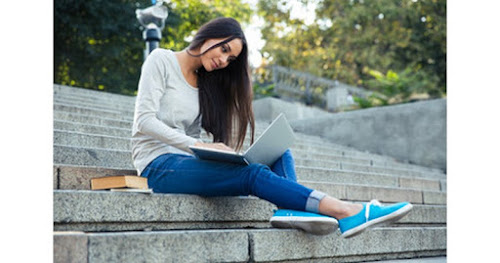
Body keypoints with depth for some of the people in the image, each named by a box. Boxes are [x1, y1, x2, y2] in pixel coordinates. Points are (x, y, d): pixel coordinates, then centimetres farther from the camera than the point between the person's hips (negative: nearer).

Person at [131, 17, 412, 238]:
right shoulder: (162, 60, 2)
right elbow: (144, 121, -12)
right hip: (160, 166, -7)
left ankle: (291, 211, -43)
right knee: (252, 173, -30)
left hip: (189, 162, 7)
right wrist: (199, 146, -24)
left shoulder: (207, 82, 20)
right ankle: (347, 212, -36)